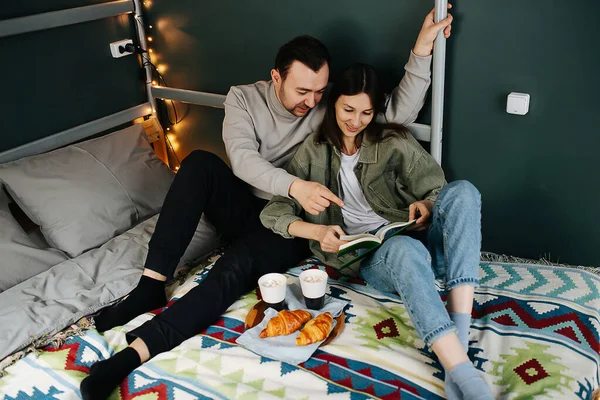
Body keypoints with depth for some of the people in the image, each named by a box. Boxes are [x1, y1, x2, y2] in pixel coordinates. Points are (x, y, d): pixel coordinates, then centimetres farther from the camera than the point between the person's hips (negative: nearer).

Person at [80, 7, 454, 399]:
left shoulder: (331, 106, -6)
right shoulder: (244, 97, -5)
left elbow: (400, 114, -11)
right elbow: (242, 158, -21)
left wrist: (422, 51, -22)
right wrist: (293, 185, -38)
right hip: (243, 208, 2)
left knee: (240, 264, -34)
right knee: (200, 163, -27)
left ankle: (136, 351, -40)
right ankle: (152, 285, -28)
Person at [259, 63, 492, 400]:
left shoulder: (394, 142, 9)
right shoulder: (315, 151, 8)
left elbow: (437, 190, 11)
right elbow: (274, 211, 3)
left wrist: (426, 205, -14)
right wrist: (318, 231, -17)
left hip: (414, 238, 2)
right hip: (369, 257, -2)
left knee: (463, 191, -28)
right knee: (405, 248, -39)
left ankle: (460, 338, -39)